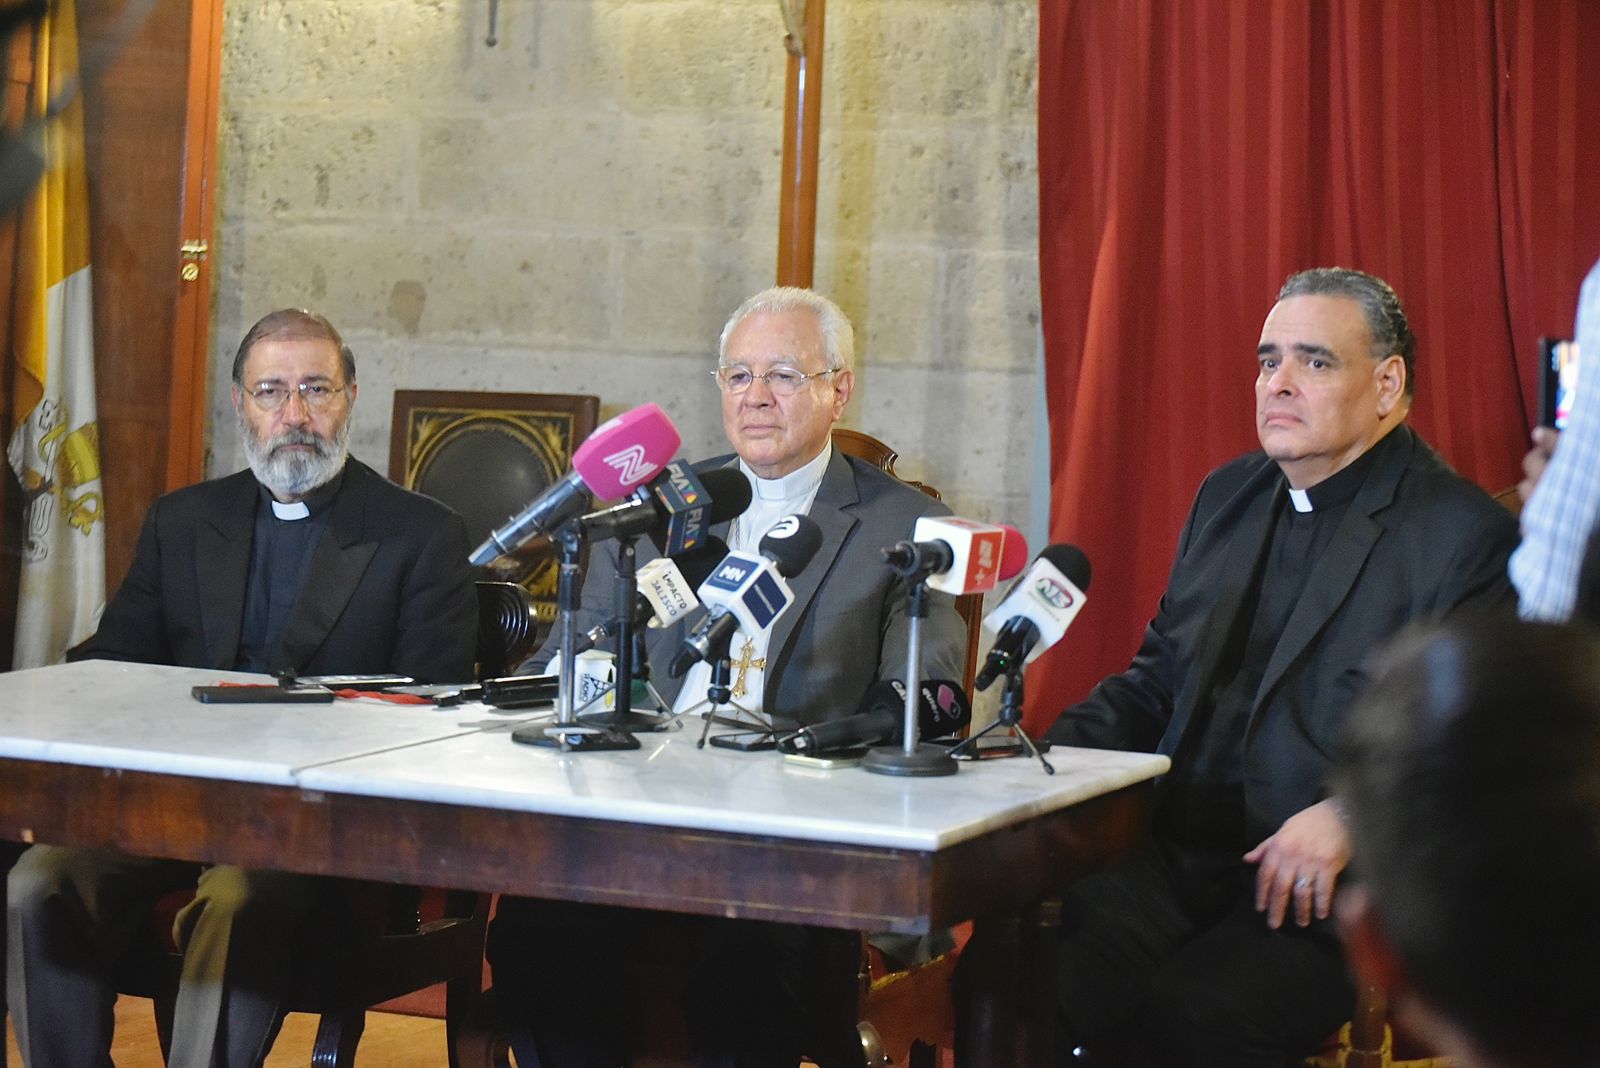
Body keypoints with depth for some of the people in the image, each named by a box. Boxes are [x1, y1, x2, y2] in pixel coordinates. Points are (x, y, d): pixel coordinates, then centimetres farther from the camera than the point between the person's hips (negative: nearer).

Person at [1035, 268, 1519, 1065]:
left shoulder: (1465, 536, -3)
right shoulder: (1228, 495, 20)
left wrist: (1349, 816, -24)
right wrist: (1053, 752, 7)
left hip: (1334, 888, -5)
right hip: (1177, 855, 6)